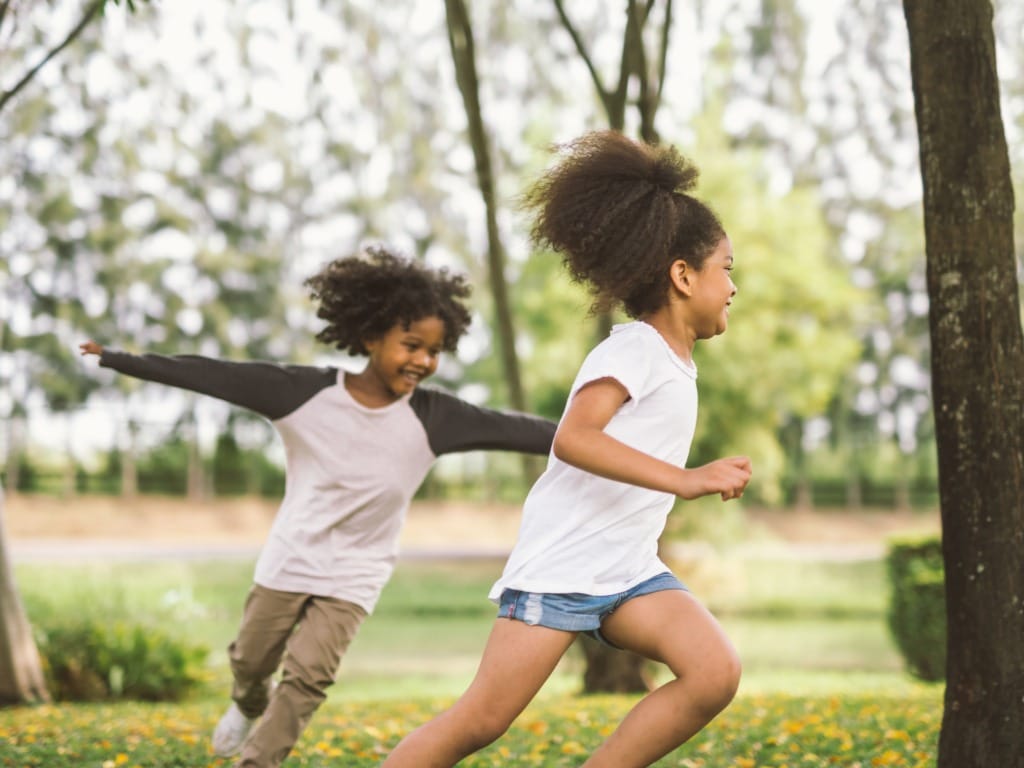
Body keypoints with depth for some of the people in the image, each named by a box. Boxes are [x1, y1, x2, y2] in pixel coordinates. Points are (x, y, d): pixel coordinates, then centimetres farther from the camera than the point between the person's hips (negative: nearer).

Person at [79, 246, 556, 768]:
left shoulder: (432, 420, -14)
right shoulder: (305, 394, -16)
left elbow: (510, 429, -18)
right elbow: (215, 376, -15)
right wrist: (117, 359, -15)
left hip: (353, 578, -1)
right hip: (287, 563, 1)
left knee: (307, 678, -13)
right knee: (250, 662, 18)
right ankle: (249, 705, 52)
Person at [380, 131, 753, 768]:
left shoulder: (677, 364, 15)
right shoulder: (633, 348, -12)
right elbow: (574, 438, -29)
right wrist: (686, 480, -33)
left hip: (630, 572, 8)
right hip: (558, 570, -8)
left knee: (717, 673, -15)